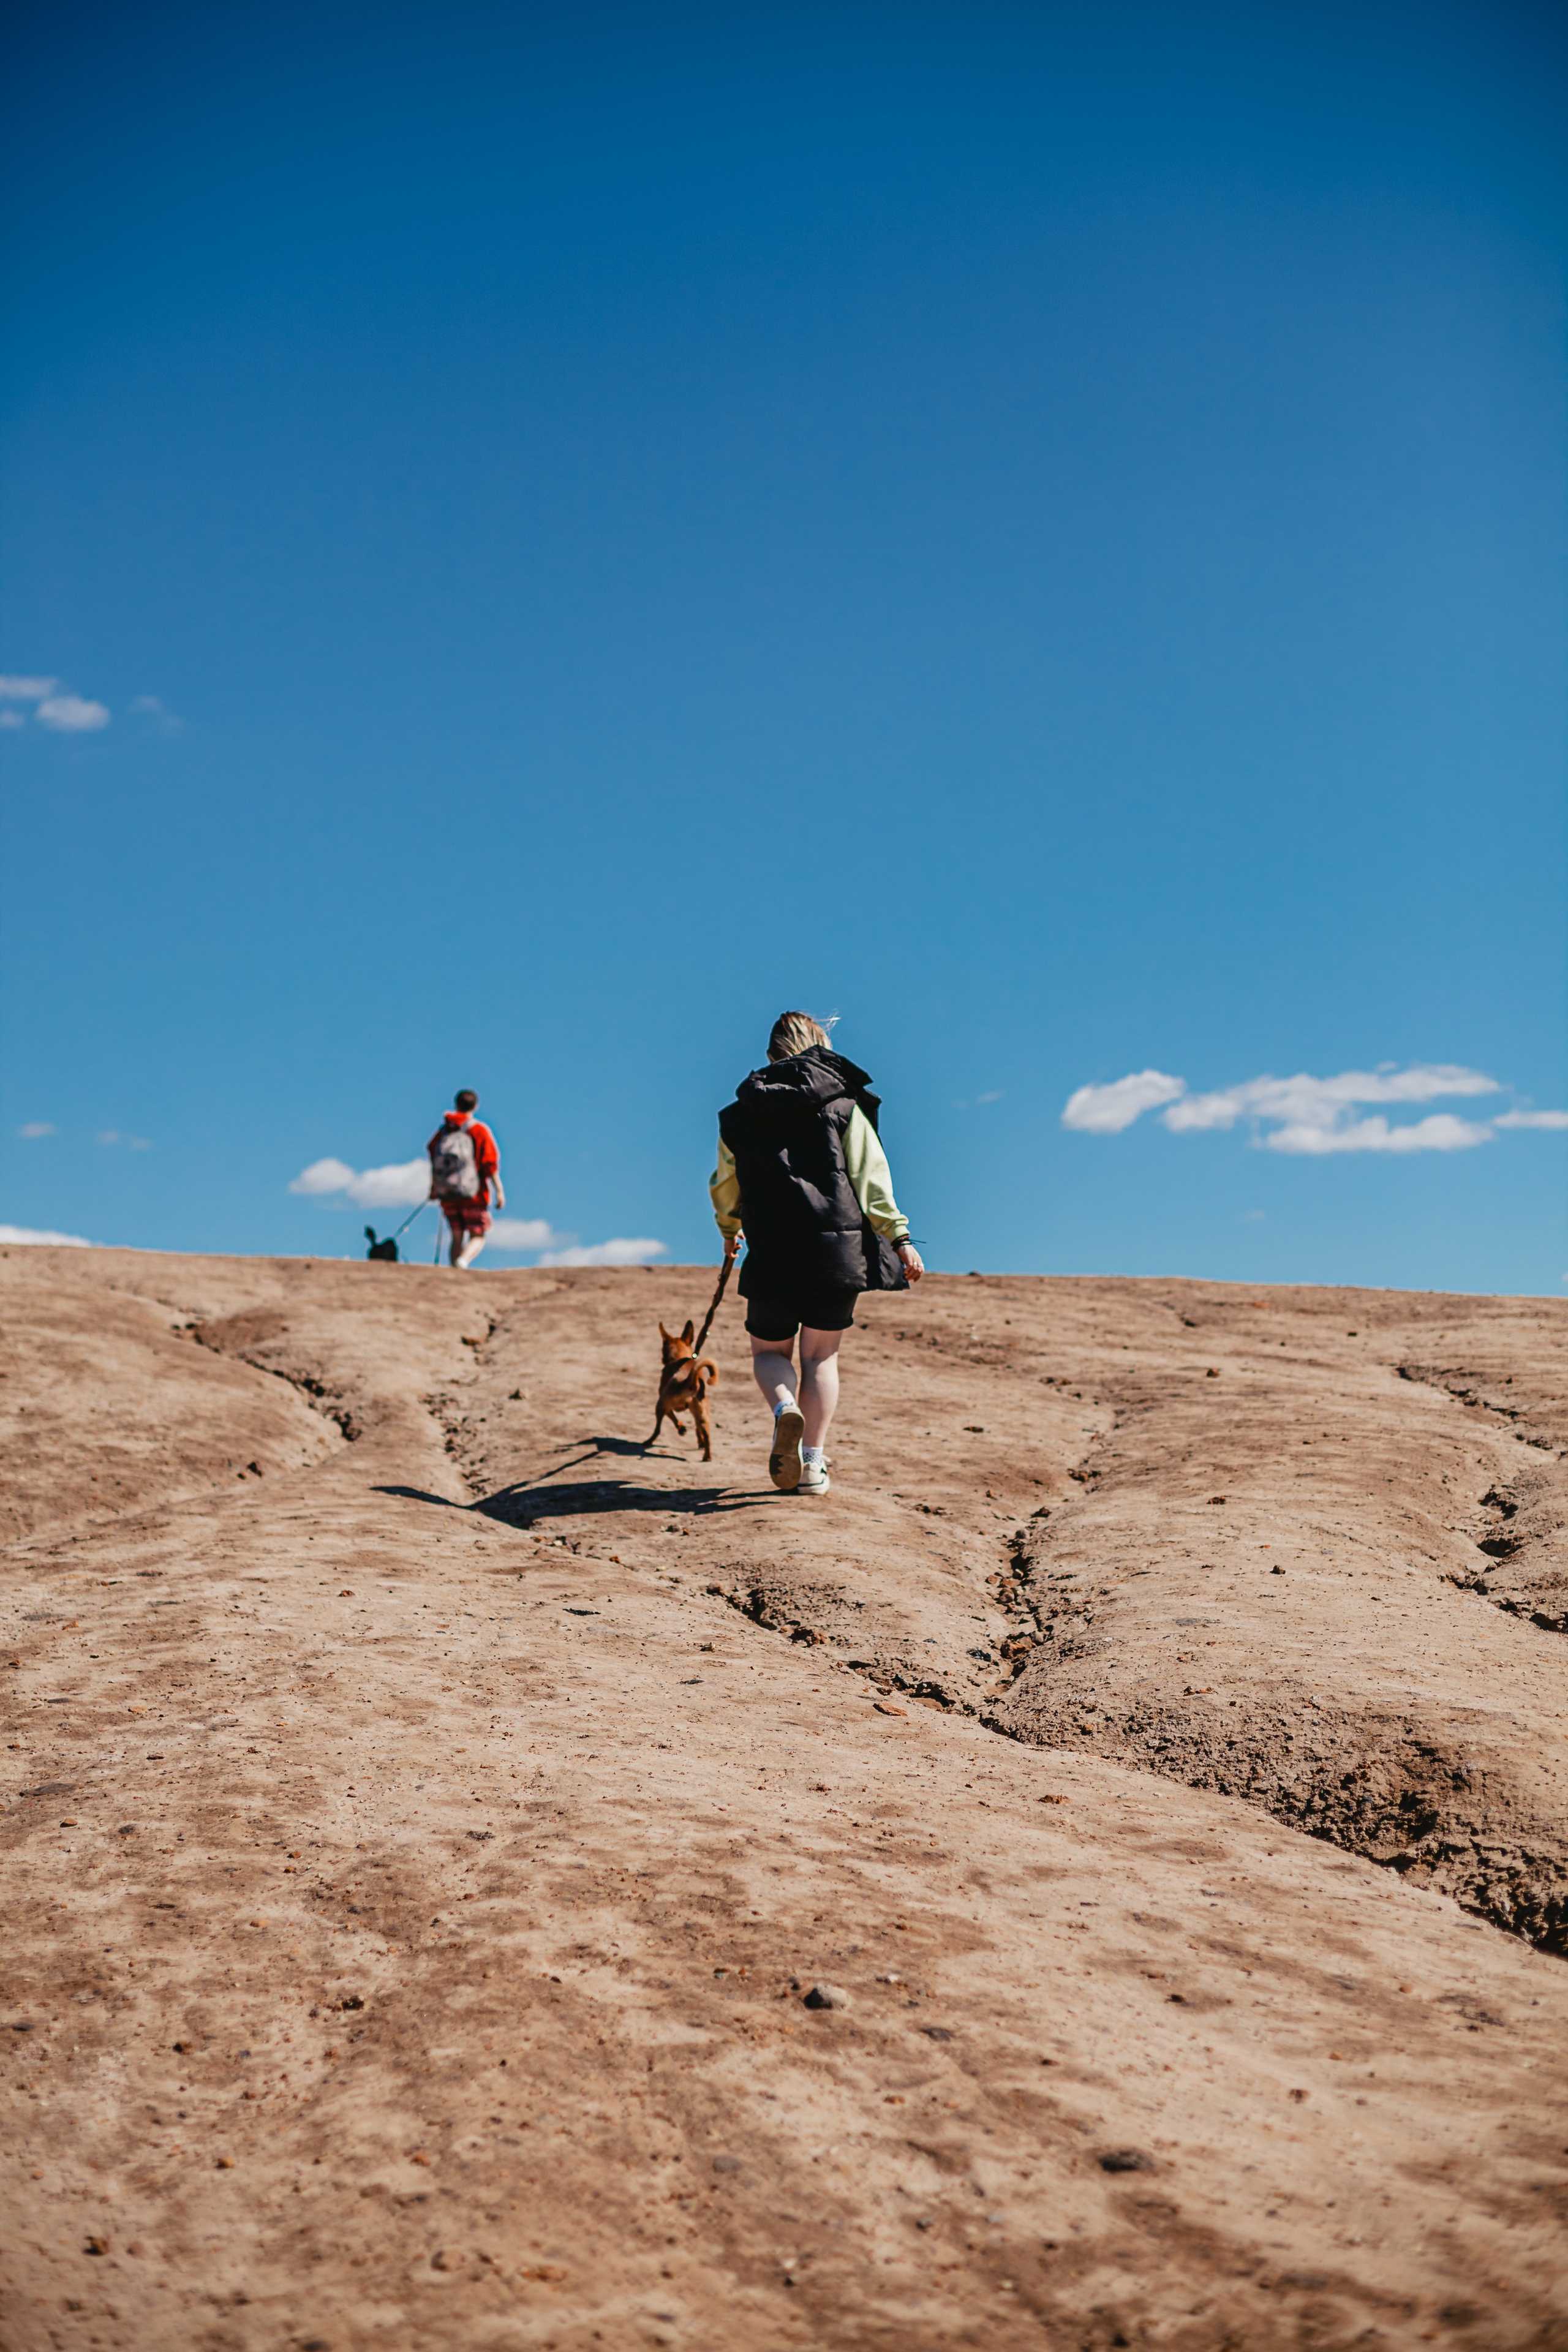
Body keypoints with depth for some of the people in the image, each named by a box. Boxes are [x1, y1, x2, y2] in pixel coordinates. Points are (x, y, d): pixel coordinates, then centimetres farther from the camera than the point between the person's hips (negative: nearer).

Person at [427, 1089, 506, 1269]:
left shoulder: (443, 1130, 7)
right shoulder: (479, 1130, -4)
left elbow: (433, 1158, 15)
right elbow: (490, 1164, -10)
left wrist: (434, 1188, 27)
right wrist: (499, 1191, -7)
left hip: (447, 1195, 4)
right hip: (474, 1195, -4)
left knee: (457, 1238, 12)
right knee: (478, 1238, 1)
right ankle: (463, 1261, -27)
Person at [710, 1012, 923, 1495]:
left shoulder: (739, 1115, 10)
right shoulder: (842, 1103, 4)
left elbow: (724, 1185, 23)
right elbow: (870, 1177, -5)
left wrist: (729, 1230, 42)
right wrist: (898, 1238, -5)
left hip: (772, 1253, 0)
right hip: (840, 1249, 0)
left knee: (769, 1351, 15)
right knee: (820, 1355, 11)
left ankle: (784, 1406, -17)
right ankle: (812, 1465, 7)